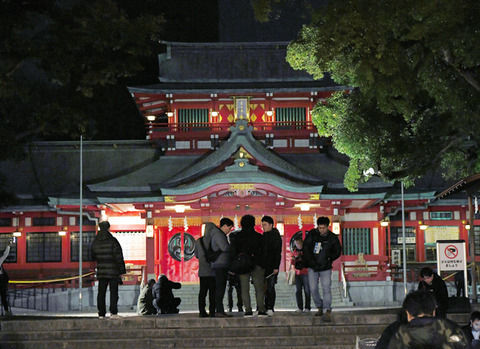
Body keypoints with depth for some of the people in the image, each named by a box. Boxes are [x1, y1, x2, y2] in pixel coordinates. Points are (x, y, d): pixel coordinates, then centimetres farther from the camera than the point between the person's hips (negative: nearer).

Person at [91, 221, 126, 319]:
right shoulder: (113, 241, -11)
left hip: (101, 271, 4)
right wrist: (121, 270, -7)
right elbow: (118, 257, -11)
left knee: (101, 293, 7)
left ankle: (101, 314, 5)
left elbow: (93, 257, 14)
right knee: (113, 292, 0)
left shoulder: (95, 242, 3)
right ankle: (113, 313, -7)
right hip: (113, 271, -4)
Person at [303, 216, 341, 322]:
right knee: (313, 289, 4)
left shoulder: (332, 238, -4)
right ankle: (319, 308, 22)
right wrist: (311, 261, -8)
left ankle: (328, 312, -16)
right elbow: (305, 248, -1)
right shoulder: (312, 235, -5)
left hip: (326, 268, -2)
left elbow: (337, 252, 9)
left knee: (326, 289, -13)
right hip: (313, 268, 2)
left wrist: (328, 259, -3)